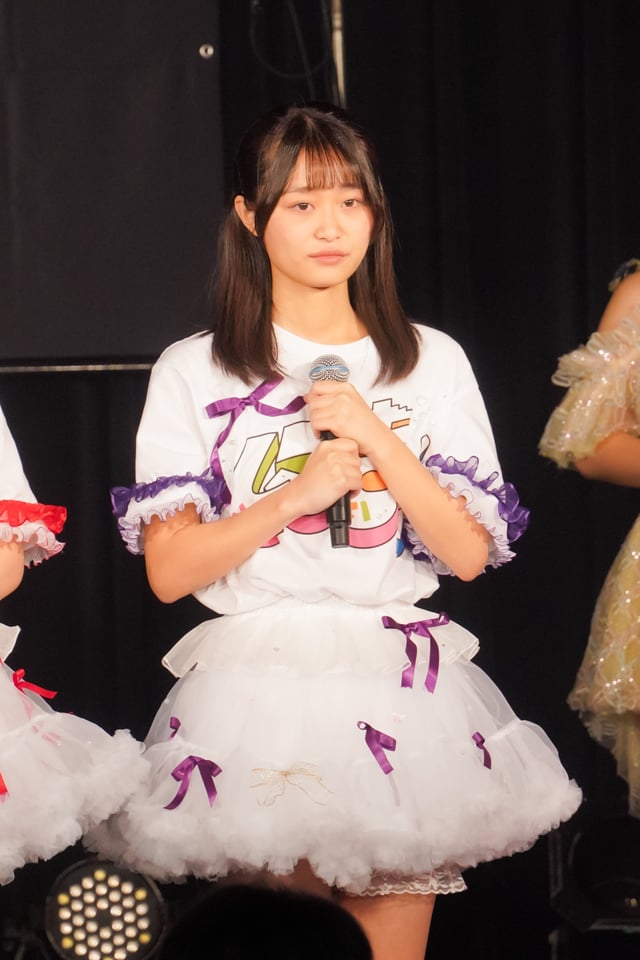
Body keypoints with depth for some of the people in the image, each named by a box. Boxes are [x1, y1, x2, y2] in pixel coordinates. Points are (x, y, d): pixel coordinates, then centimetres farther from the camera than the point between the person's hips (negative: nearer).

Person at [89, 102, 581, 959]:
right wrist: (297, 495, -13)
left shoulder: (430, 363, 8)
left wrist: (376, 438, -9)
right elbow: (168, 570, -2)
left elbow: (470, 554, 1)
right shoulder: (193, 372, 4)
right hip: (256, 687, -1)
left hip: (400, 687, 2)